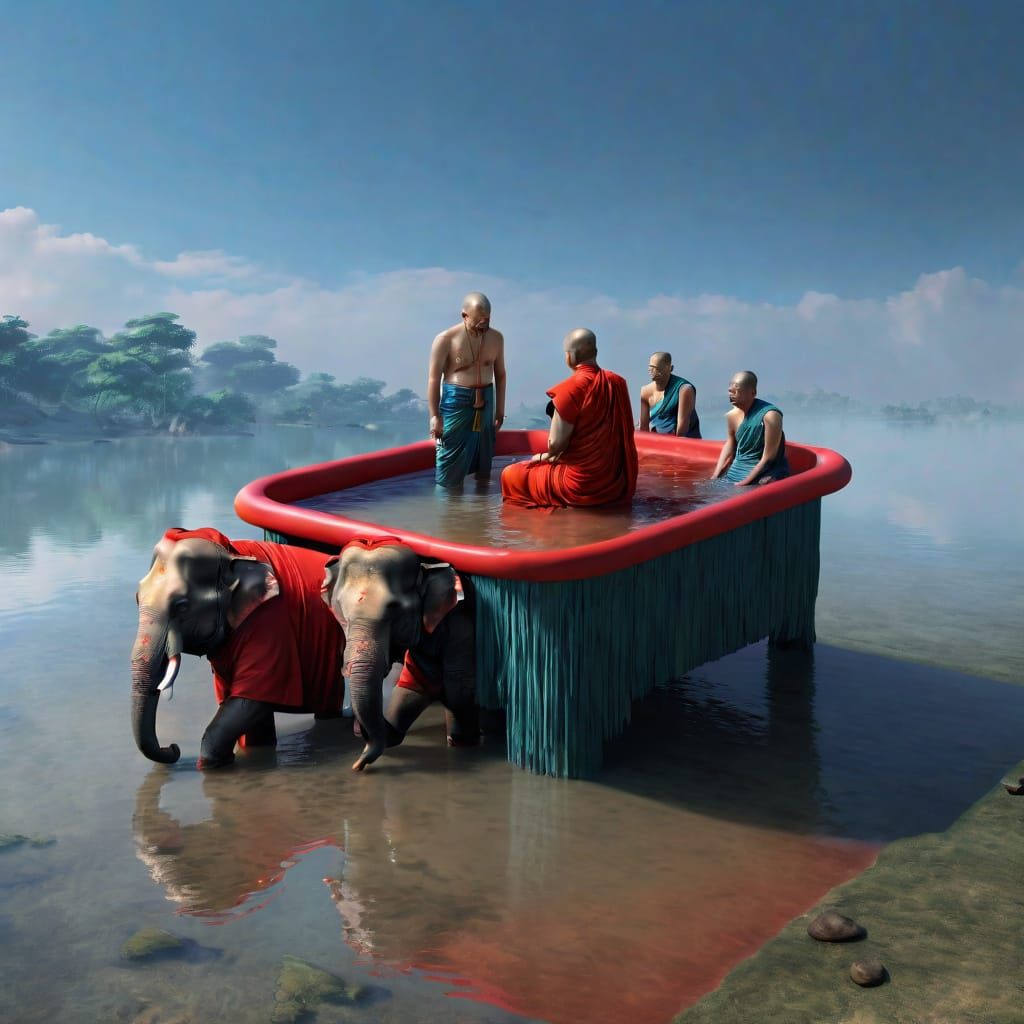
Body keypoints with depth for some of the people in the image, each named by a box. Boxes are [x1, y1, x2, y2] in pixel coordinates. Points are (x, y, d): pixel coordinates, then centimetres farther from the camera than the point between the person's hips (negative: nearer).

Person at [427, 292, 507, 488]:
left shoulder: (496, 338, 3)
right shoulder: (445, 340, -11)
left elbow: (500, 374, 11)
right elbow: (434, 379, -9)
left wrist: (500, 410, 10)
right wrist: (434, 415, -11)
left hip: (485, 404, 5)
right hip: (456, 402, -5)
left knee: (484, 460, 12)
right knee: (451, 460, -3)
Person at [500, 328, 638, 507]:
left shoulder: (572, 388, -18)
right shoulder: (617, 382, 2)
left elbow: (555, 443, -17)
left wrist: (547, 456, 7)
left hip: (583, 486, -7)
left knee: (511, 474, 9)